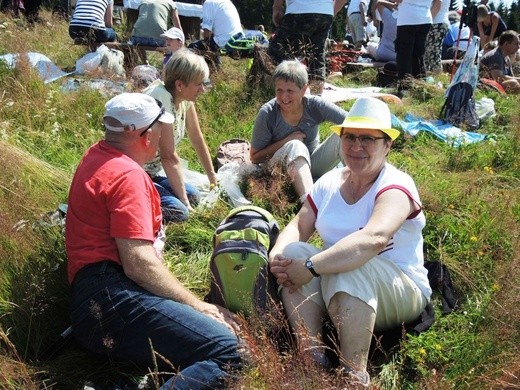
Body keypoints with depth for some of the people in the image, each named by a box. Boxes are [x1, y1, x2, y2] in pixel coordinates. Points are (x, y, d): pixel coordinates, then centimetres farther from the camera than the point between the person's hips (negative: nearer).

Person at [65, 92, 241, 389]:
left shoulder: (98, 156, 23)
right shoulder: (127, 174, -7)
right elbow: (139, 263, -17)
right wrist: (198, 306, -11)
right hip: (111, 298, -11)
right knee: (227, 351, -26)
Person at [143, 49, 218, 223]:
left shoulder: (184, 97, -1)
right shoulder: (161, 99, -26)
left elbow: (197, 139, 11)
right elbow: (169, 157, -23)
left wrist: (212, 176, 17)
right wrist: (184, 200, -17)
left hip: (152, 173, 9)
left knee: (194, 196, -1)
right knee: (178, 212, -21)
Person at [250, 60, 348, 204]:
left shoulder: (315, 105, -15)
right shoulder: (267, 113, -17)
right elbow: (255, 157, -11)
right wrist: (287, 141, -21)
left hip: (313, 166, 2)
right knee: (296, 146, -35)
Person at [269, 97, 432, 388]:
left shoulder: (395, 186, -18)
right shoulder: (329, 182, 4)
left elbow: (374, 238, -38)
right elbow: (298, 227, -1)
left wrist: (310, 268, -40)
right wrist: (278, 254, -24)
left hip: (401, 292, -6)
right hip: (334, 294, 6)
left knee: (347, 268, -37)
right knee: (294, 252, -21)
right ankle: (313, 358, -22)